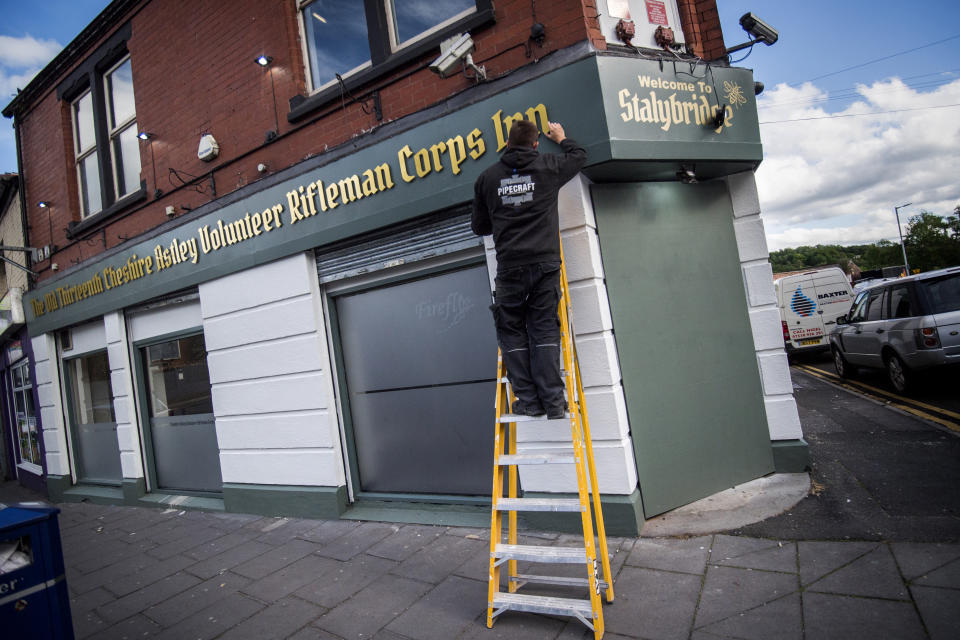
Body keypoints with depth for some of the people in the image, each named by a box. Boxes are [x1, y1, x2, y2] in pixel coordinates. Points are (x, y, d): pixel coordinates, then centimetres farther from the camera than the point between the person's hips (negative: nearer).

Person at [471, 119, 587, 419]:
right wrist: (561, 138, 48)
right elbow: (579, 156, 30)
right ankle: (553, 401, 1)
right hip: (545, 263, 1)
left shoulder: (488, 177, 11)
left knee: (512, 332, 8)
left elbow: (479, 227, 18)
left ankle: (528, 400, 4)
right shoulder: (548, 166, 9)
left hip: (509, 268, 0)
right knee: (544, 330, 3)